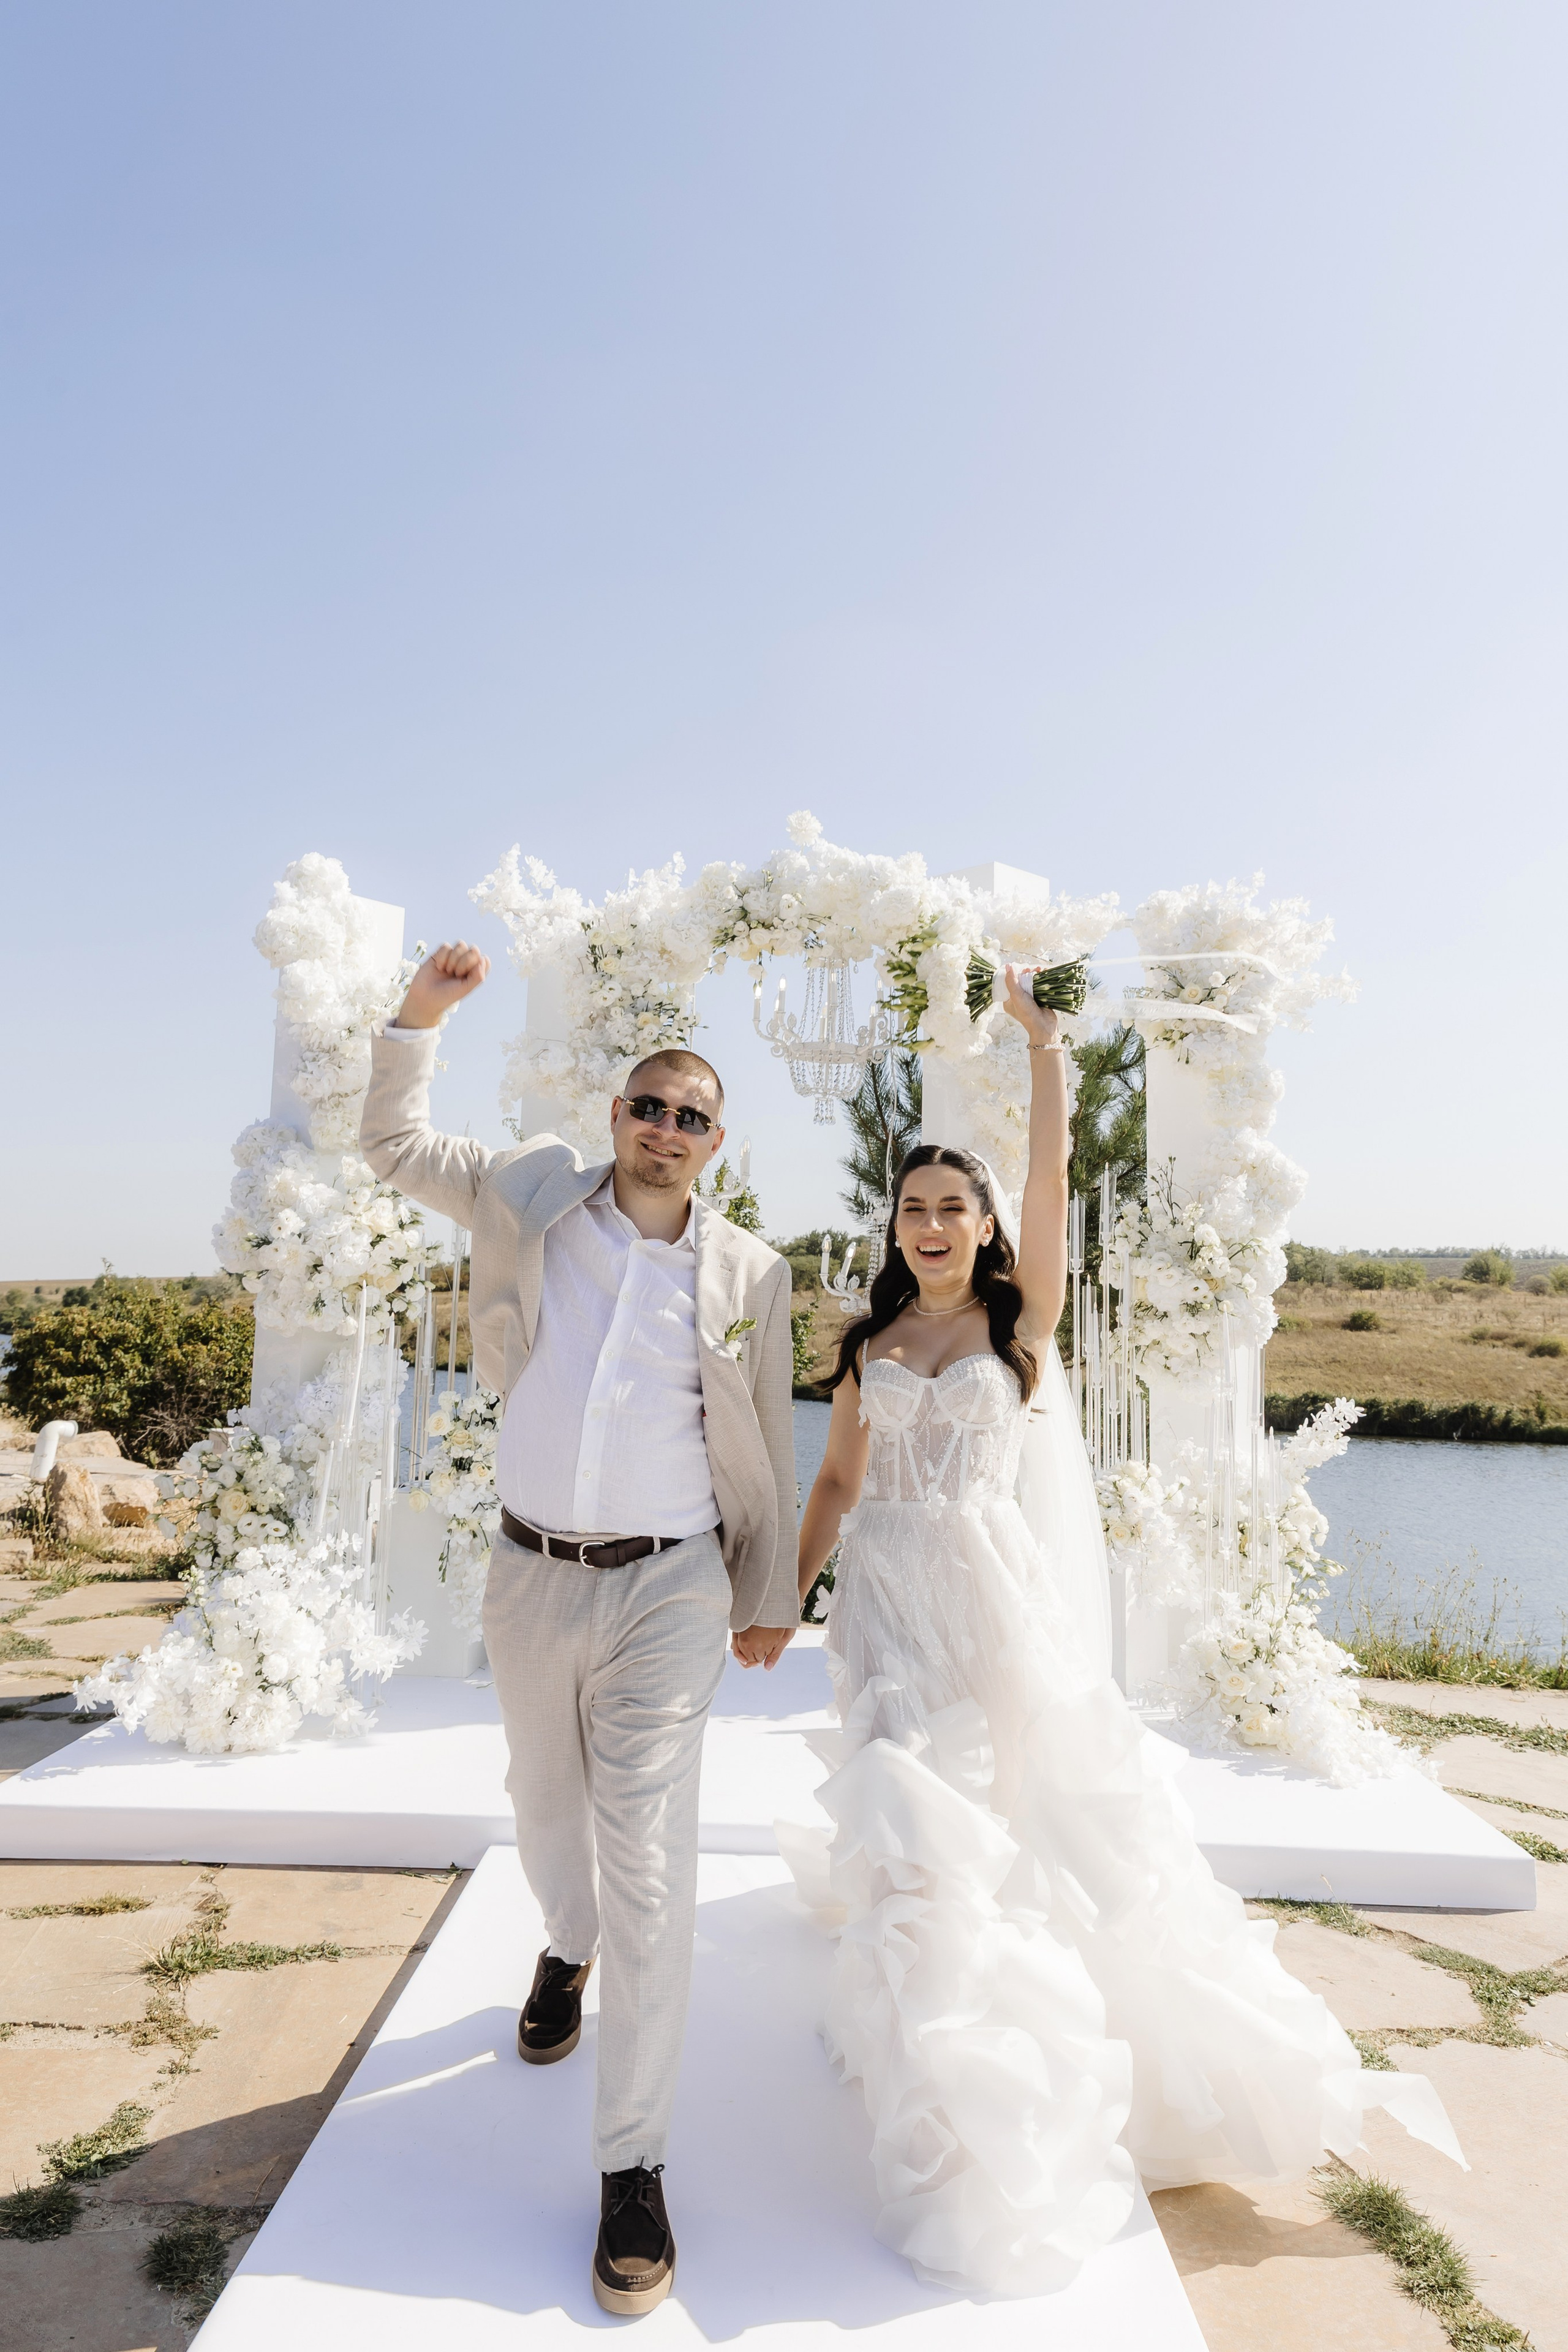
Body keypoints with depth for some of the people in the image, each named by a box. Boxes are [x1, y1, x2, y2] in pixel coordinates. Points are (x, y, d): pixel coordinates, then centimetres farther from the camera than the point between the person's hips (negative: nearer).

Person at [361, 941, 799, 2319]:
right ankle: (569, 1946, 58)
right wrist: (421, 1012, -4)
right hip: (530, 1575, 3)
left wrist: (774, 1598, 8)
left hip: (666, 1588, -2)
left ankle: (634, 2165, 15)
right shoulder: (534, 1197, -1)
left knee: (648, 1863, -2)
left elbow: (765, 1451, 3)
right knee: (545, 1804, 25)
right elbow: (393, 1144, 10)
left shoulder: (748, 1272, -4)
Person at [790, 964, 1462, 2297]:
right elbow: (838, 1482, 12)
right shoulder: (869, 1347, 6)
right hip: (889, 1599, 2)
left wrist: (1044, 1041, -15)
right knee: (917, 1820, 1)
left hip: (997, 1589, -2)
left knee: (1055, 1812, 2)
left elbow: (1052, 1175, -13)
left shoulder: (1022, 1314, -2)